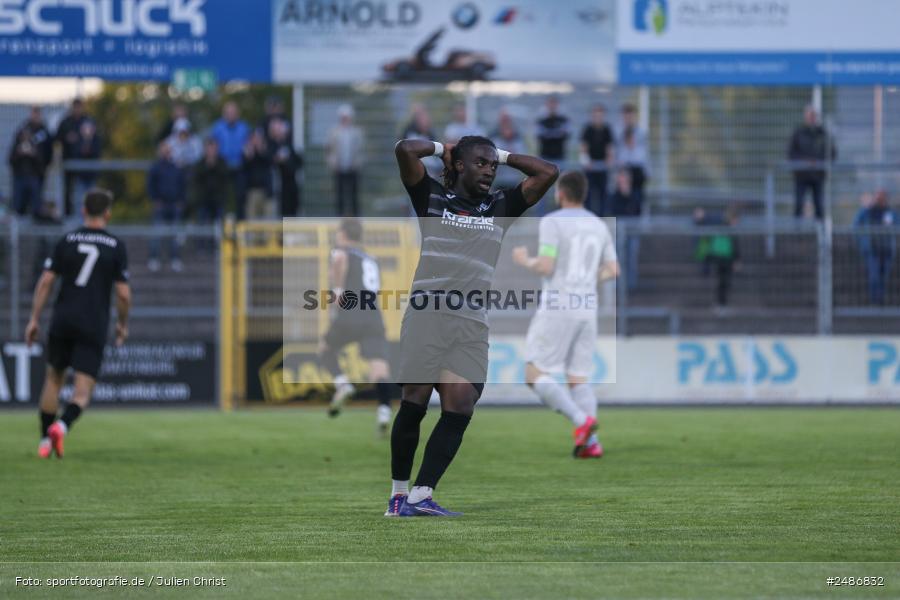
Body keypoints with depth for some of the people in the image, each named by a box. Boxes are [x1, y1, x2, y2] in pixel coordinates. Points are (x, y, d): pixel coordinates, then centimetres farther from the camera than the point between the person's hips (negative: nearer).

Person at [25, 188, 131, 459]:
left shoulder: (66, 241, 5)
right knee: (83, 391, -1)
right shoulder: (116, 246, 0)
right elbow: (123, 294, -3)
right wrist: (122, 324, 13)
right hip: (94, 325, -2)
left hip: (62, 321, 2)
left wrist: (34, 319, 4)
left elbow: (45, 282, -1)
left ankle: (45, 441, 19)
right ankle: (62, 426, -30)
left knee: (53, 379, 20)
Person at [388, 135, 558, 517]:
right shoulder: (433, 197, 11)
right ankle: (399, 492, 4)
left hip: (472, 324, 3)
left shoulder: (500, 207, 20)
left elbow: (548, 173, 18)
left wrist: (503, 156, 21)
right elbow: (405, 150, -1)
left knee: (459, 409, -10)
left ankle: (421, 497, -11)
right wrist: (442, 149, 14)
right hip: (427, 313, -3)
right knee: (414, 402, -7)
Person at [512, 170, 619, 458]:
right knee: (578, 379, 10)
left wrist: (525, 261, 4)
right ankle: (591, 442, -5)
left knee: (535, 375, 0)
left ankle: (581, 420, -18)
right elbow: (612, 270, 11)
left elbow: (546, 266, -16)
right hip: (587, 308, 6)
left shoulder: (552, 222, -8)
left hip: (557, 308, -6)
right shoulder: (599, 226, 12)